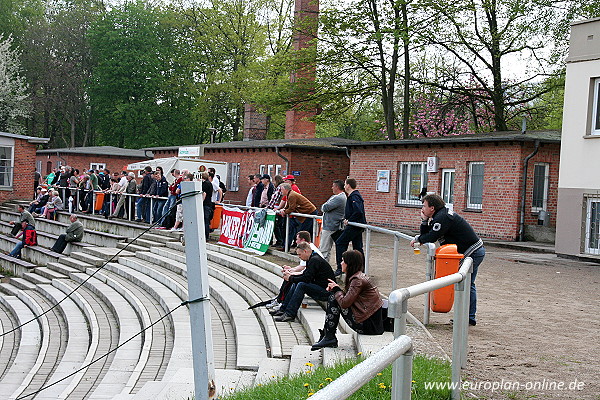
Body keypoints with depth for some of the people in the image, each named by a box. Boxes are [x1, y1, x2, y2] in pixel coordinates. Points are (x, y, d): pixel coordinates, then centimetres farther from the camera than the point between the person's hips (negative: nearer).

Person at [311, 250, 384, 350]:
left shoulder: (358, 280, -17)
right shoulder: (360, 276, 13)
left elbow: (344, 303, -20)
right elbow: (348, 298, 15)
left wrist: (336, 289, -2)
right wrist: (334, 288, 1)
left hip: (369, 326, -10)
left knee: (334, 300, -8)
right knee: (333, 296, 12)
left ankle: (329, 337, 0)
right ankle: (326, 334, 12)